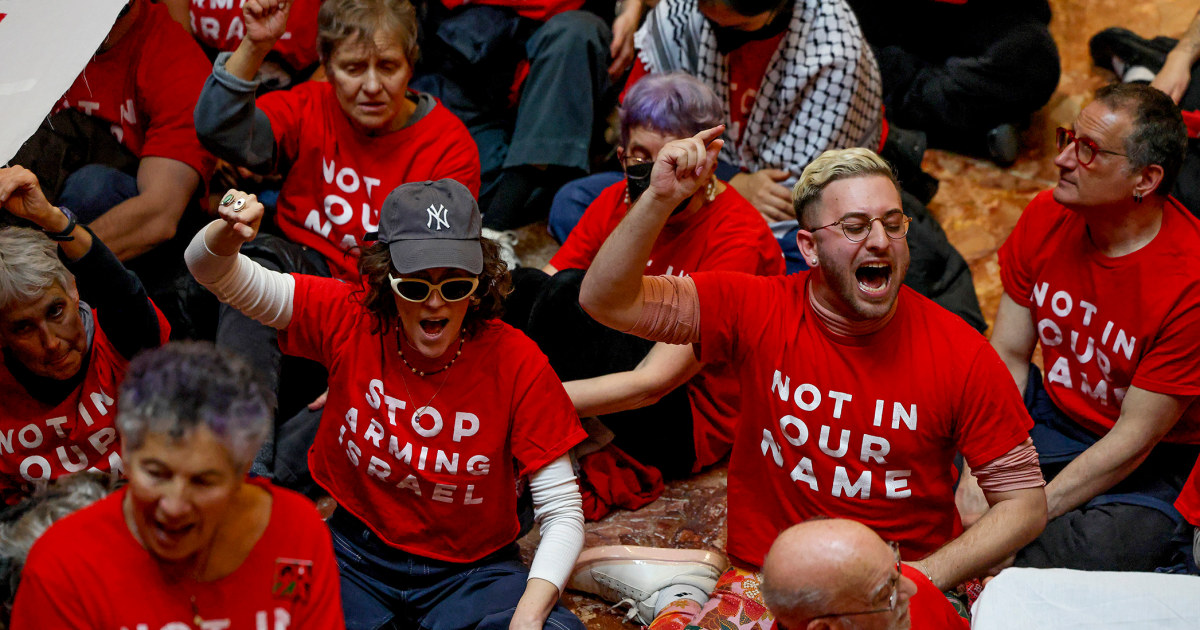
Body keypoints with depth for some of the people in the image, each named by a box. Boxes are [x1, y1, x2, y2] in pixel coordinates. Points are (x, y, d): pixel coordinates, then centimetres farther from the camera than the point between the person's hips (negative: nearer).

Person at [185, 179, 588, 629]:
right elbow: (211, 270, -8)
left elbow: (562, 512, -11)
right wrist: (227, 233, -33)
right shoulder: (352, 317, -9)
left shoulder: (515, 361, -13)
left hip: (470, 570, -1)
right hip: (357, 553, 1)